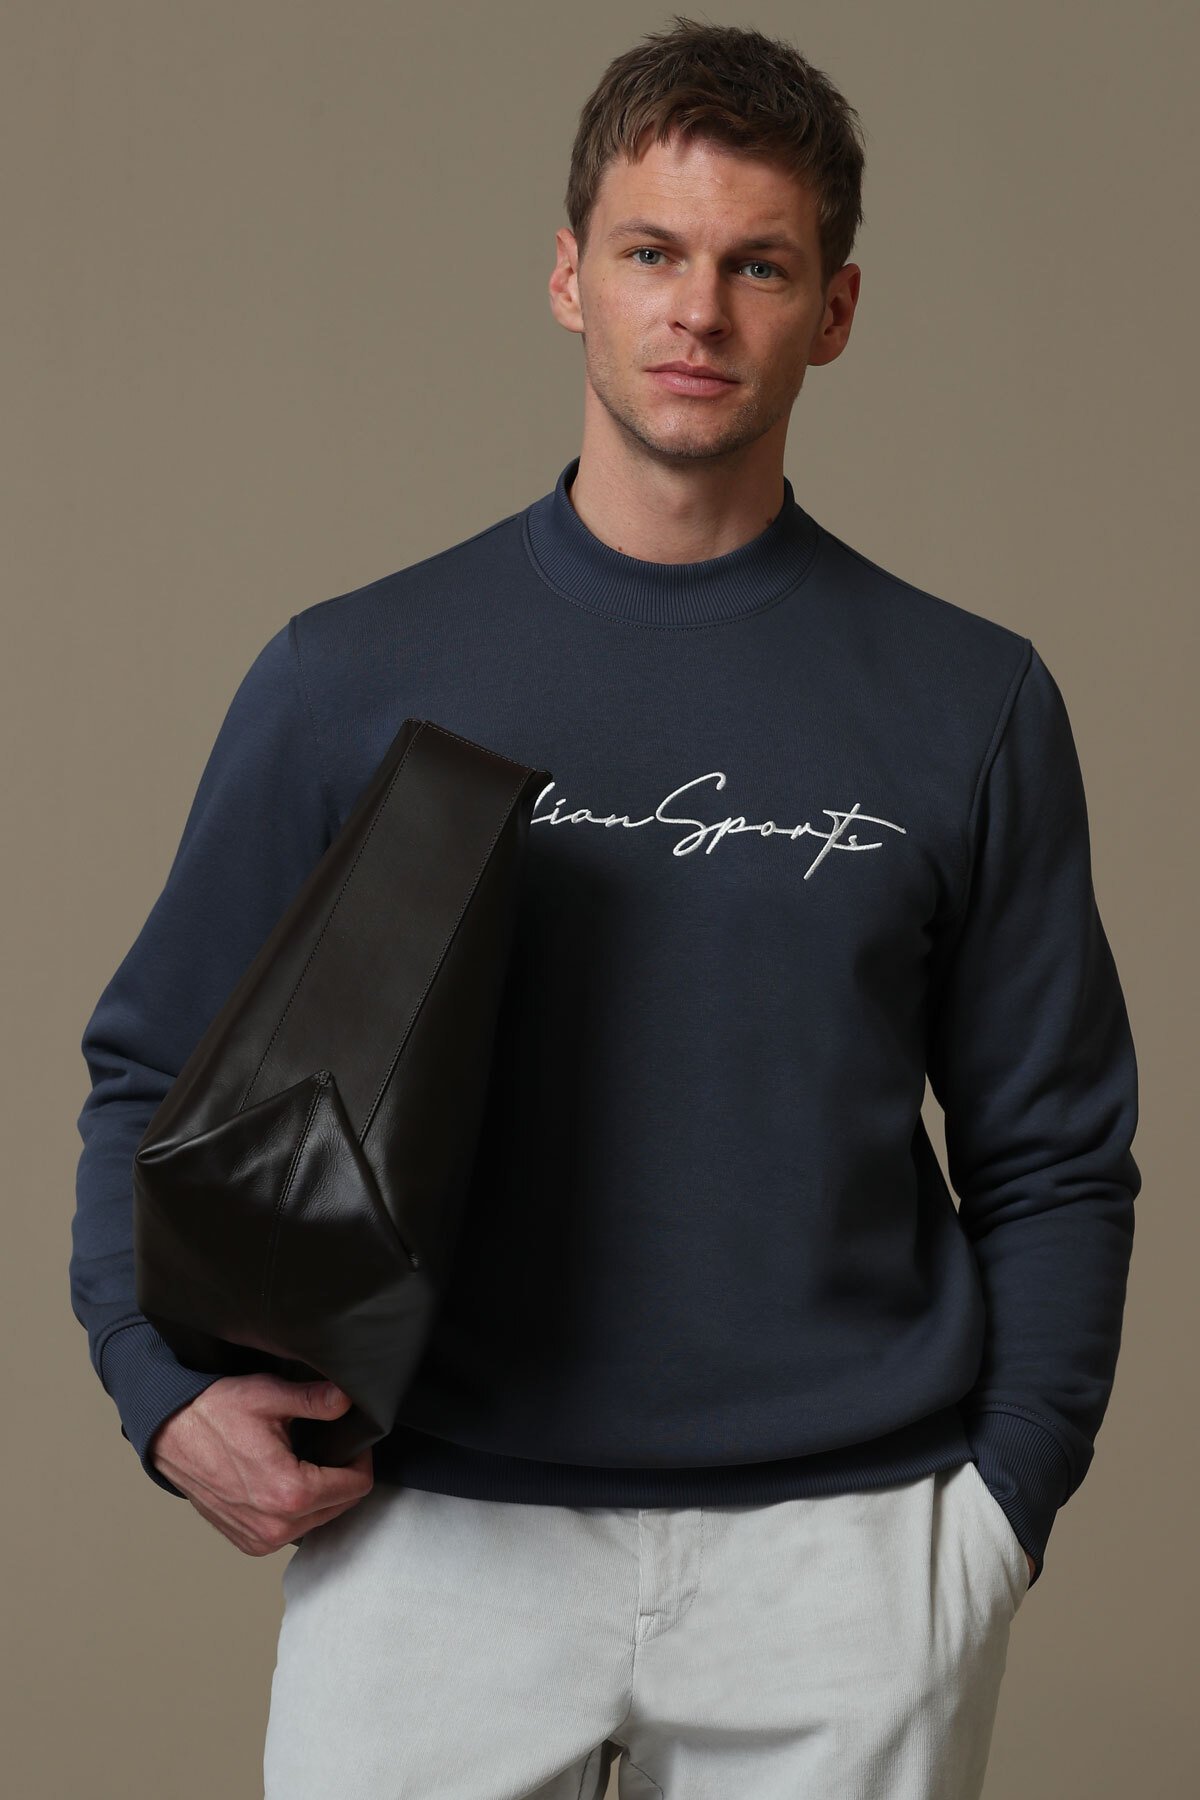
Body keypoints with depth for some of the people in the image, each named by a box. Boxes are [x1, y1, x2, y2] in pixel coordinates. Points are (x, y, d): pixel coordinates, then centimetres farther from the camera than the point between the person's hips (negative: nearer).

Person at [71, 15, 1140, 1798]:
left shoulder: (970, 701, 3)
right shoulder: (354, 675, 2)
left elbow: (1052, 1157, 6)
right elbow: (156, 1071, 7)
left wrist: (1002, 1501, -3)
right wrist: (166, 1389, -7)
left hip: (847, 1551, 0)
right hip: (433, 1528, 0)